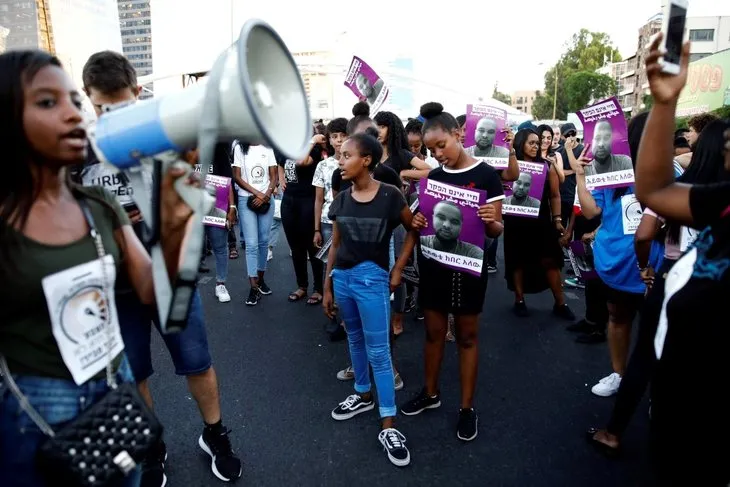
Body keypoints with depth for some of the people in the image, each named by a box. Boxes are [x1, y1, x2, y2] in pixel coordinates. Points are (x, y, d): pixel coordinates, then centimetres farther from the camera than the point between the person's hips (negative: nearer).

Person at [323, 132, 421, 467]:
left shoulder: (390, 196, -11)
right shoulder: (341, 200, 3)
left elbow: (414, 232, 0)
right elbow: (335, 245, 9)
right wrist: (327, 287, 10)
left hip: (372, 279, -5)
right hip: (342, 277, 5)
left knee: (378, 351, 0)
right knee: (355, 339, 19)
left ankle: (388, 426, 10)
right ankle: (363, 395, 40)